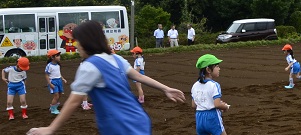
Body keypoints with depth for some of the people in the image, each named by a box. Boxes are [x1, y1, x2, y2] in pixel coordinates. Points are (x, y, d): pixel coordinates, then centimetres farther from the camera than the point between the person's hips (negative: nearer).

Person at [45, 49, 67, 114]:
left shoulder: (58, 65, 8)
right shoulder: (49, 66, -16)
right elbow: (47, 76, -14)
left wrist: (63, 79, 9)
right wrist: (50, 84, -19)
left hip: (59, 80, 8)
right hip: (53, 81, -8)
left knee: (59, 95, 13)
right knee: (56, 96, -10)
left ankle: (53, 107, 29)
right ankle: (53, 109, 6)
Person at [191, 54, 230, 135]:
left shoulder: (195, 86, 7)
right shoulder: (214, 85, -14)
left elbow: (194, 105, 10)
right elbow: (217, 104, -21)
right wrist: (225, 107, -2)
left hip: (199, 117, 6)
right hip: (212, 117, -6)